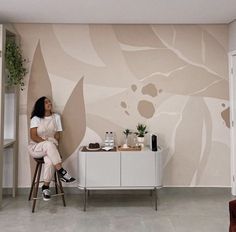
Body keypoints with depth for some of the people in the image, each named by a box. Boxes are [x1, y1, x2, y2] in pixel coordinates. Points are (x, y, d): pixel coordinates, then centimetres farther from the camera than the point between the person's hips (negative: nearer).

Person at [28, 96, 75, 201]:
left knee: (50, 161, -33)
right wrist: (46, 142, -22)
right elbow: (33, 136, -9)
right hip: (35, 147, -2)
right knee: (49, 144, -37)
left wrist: (54, 146, -12)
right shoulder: (36, 118, -3)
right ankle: (62, 173, -34)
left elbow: (57, 134, 5)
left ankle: (46, 186, -13)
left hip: (49, 148, 2)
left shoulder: (56, 117, 6)